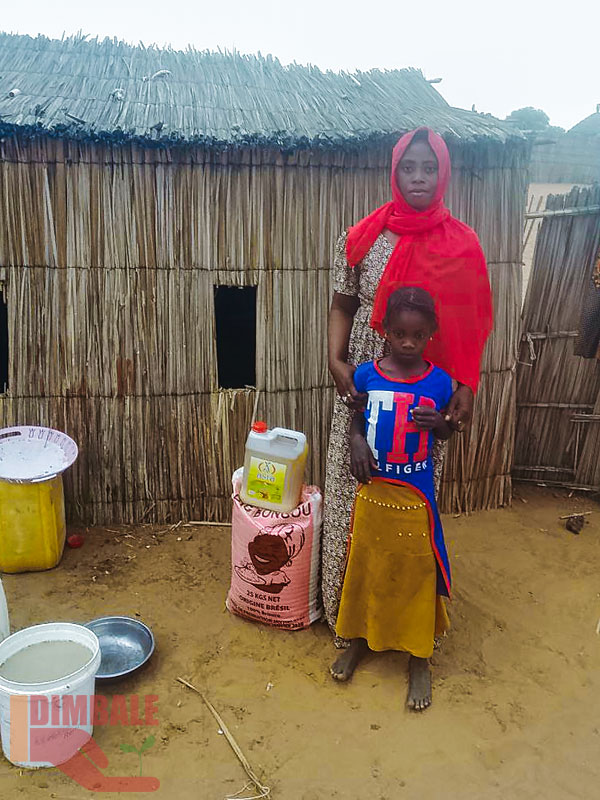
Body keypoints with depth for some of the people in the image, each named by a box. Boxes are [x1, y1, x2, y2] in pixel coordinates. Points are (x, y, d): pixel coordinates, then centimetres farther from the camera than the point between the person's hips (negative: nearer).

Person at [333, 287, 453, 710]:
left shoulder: (438, 382, -8)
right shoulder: (367, 374, -6)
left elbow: (445, 432, 5)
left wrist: (436, 422, -18)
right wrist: (357, 441, -12)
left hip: (415, 496, -1)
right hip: (373, 489, 1)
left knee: (416, 574, 10)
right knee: (366, 567, 15)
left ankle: (419, 659, 29)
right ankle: (360, 639, 38)